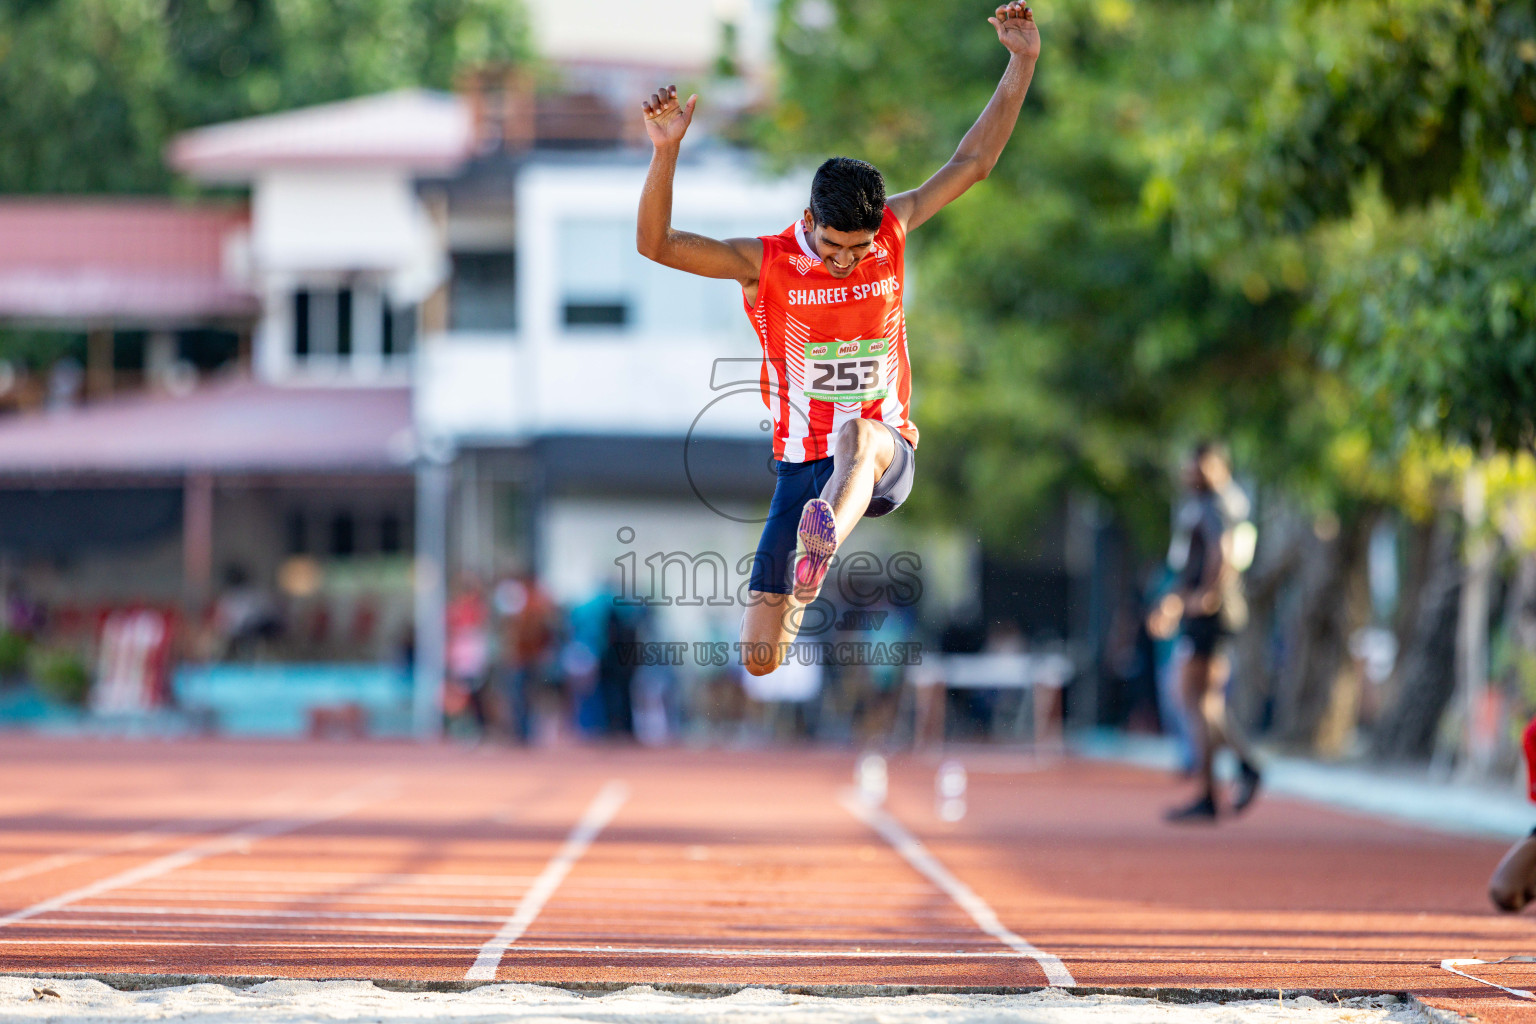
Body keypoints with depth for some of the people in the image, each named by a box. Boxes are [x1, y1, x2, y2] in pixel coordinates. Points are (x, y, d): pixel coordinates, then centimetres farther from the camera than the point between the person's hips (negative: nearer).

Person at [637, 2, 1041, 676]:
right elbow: (656, 244, -17)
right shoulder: (765, 263, -7)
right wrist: (665, 151, -30)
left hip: (887, 461, 0)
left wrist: (1022, 64, -1)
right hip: (803, 469, 0)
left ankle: (821, 549, -72)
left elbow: (973, 162, 7)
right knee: (761, 661, -4)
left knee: (861, 435, -41)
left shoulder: (892, 232, 1)